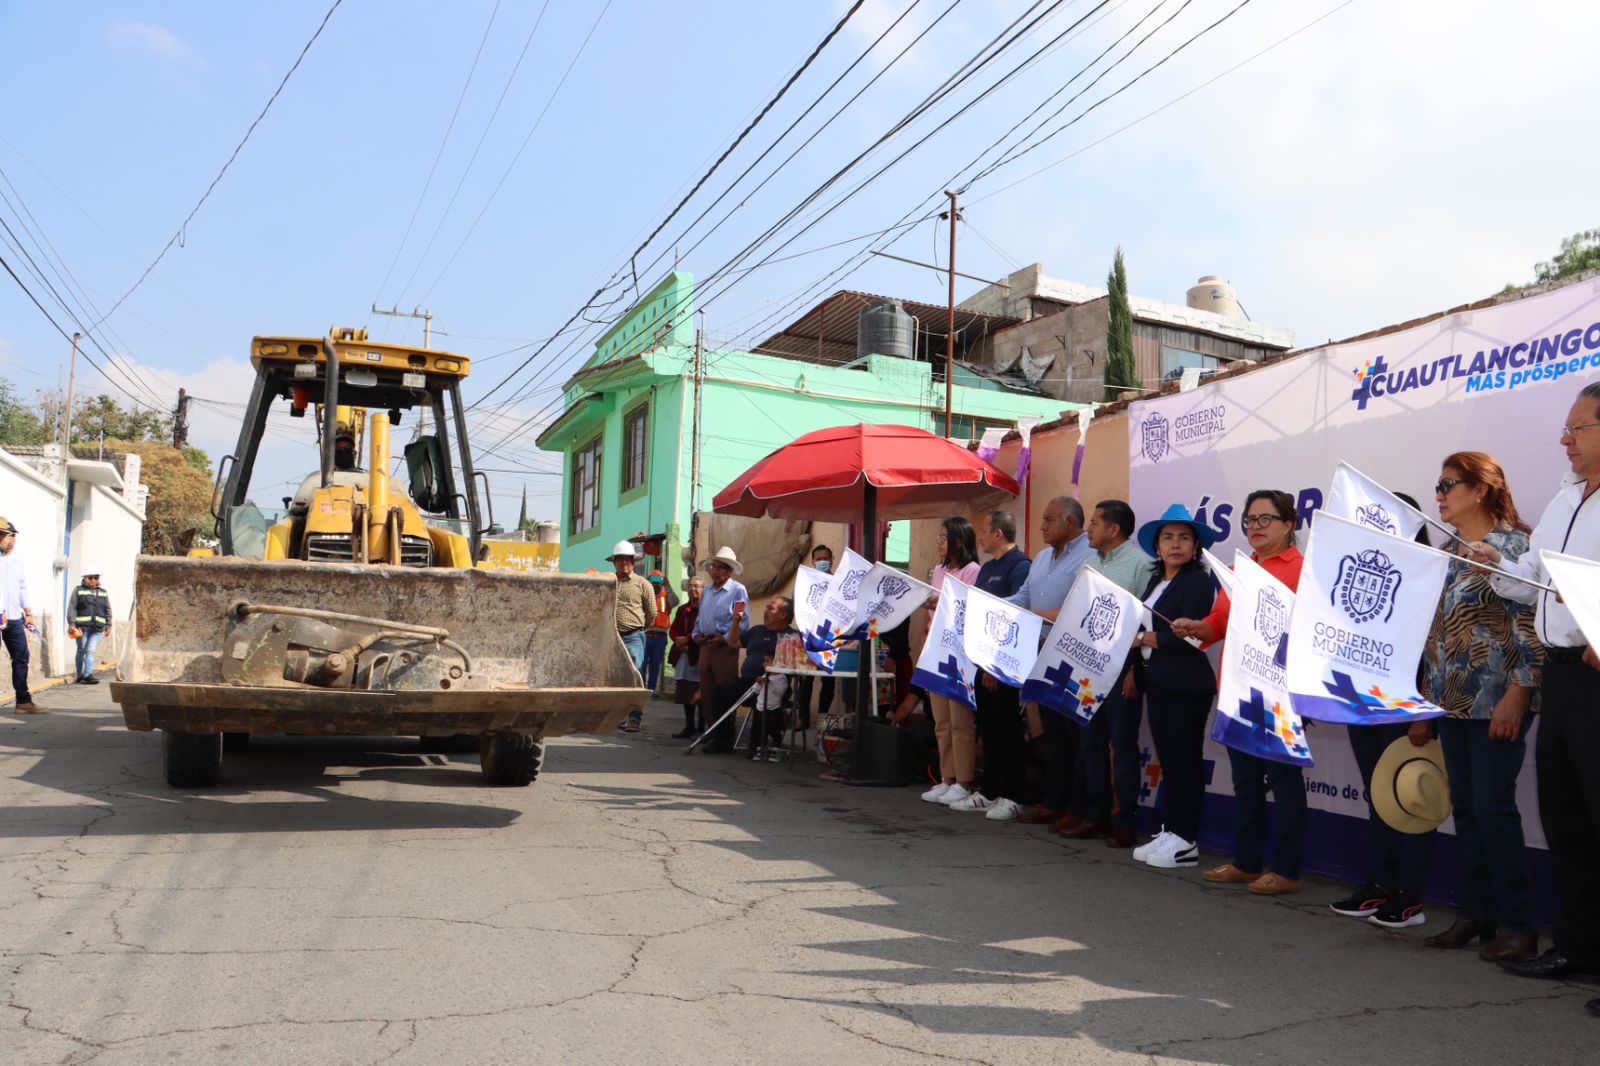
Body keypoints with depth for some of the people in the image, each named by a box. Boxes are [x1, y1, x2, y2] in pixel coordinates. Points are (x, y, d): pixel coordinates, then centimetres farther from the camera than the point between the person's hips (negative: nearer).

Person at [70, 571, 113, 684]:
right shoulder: (78, 591, 6)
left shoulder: (103, 592, 15)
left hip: (97, 628, 2)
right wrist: (72, 624, -9)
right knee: (81, 651, 4)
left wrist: (108, 625, 9)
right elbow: (72, 608, 0)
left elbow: (108, 610, 17)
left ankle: (88, 675, -13)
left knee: (91, 651, -7)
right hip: (82, 627, -2)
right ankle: (80, 675, 13)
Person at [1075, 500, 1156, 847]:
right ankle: (1095, 817, 21)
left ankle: (1123, 822, 10)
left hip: (1120, 666, -8)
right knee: (1090, 743, 11)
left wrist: (1136, 668, -18)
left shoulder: (1140, 564, -9)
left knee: (1122, 746, 1)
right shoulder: (1090, 564, 15)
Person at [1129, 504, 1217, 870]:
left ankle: (1186, 842, 5)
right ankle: (1168, 830, 21)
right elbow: (1147, 626, 12)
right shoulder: (1156, 580, 15)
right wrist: (1139, 673, 2)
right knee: (1167, 759, 12)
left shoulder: (1199, 581, -9)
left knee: (1185, 760, -1)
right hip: (1157, 682, 8)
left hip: (1186, 685, -8)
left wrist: (1142, 639, -16)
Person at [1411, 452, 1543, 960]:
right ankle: (1474, 912, 18)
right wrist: (1425, 702, 17)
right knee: (1465, 809, 10)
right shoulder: (1447, 554, 14)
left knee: (1493, 808, -6)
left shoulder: (1513, 545, -7)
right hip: (1452, 702, 7)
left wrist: (1517, 695, -19)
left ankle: (1518, 923, 5)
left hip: (1495, 703, -7)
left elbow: (1530, 625, -13)